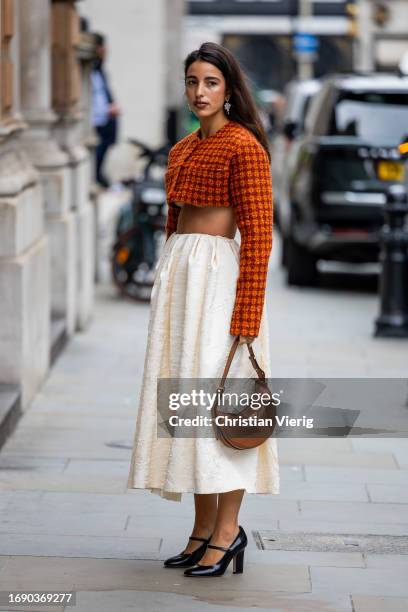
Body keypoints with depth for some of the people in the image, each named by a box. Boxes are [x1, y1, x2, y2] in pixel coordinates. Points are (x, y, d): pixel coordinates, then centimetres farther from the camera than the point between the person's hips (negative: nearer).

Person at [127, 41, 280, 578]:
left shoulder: (244, 146, -9)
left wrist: (246, 314, -18)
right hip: (177, 272, 8)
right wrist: (169, 290, 20)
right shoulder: (181, 151, 15)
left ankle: (228, 530, 1)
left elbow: (258, 235, -14)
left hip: (220, 276, -8)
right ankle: (203, 530, 14)